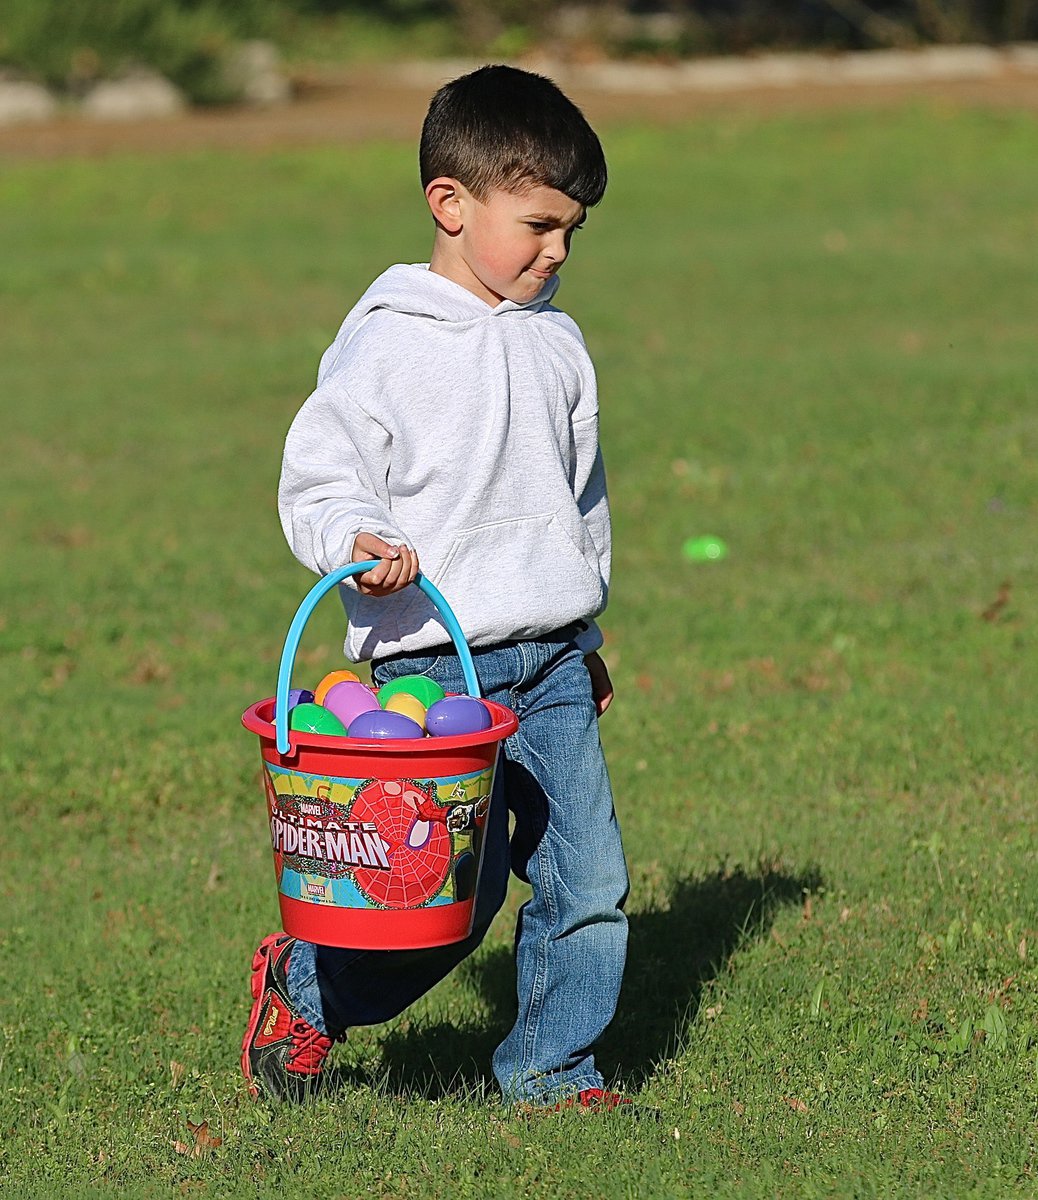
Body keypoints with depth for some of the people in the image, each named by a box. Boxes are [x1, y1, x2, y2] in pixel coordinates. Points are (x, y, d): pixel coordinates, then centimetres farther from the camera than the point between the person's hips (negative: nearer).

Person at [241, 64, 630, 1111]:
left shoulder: (557, 344, 12)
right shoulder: (387, 345, -8)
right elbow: (316, 478, -5)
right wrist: (356, 541, -27)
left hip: (551, 662, 6)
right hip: (434, 660, -6)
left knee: (588, 876, 1)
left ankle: (551, 1067, 17)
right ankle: (302, 988, 17)